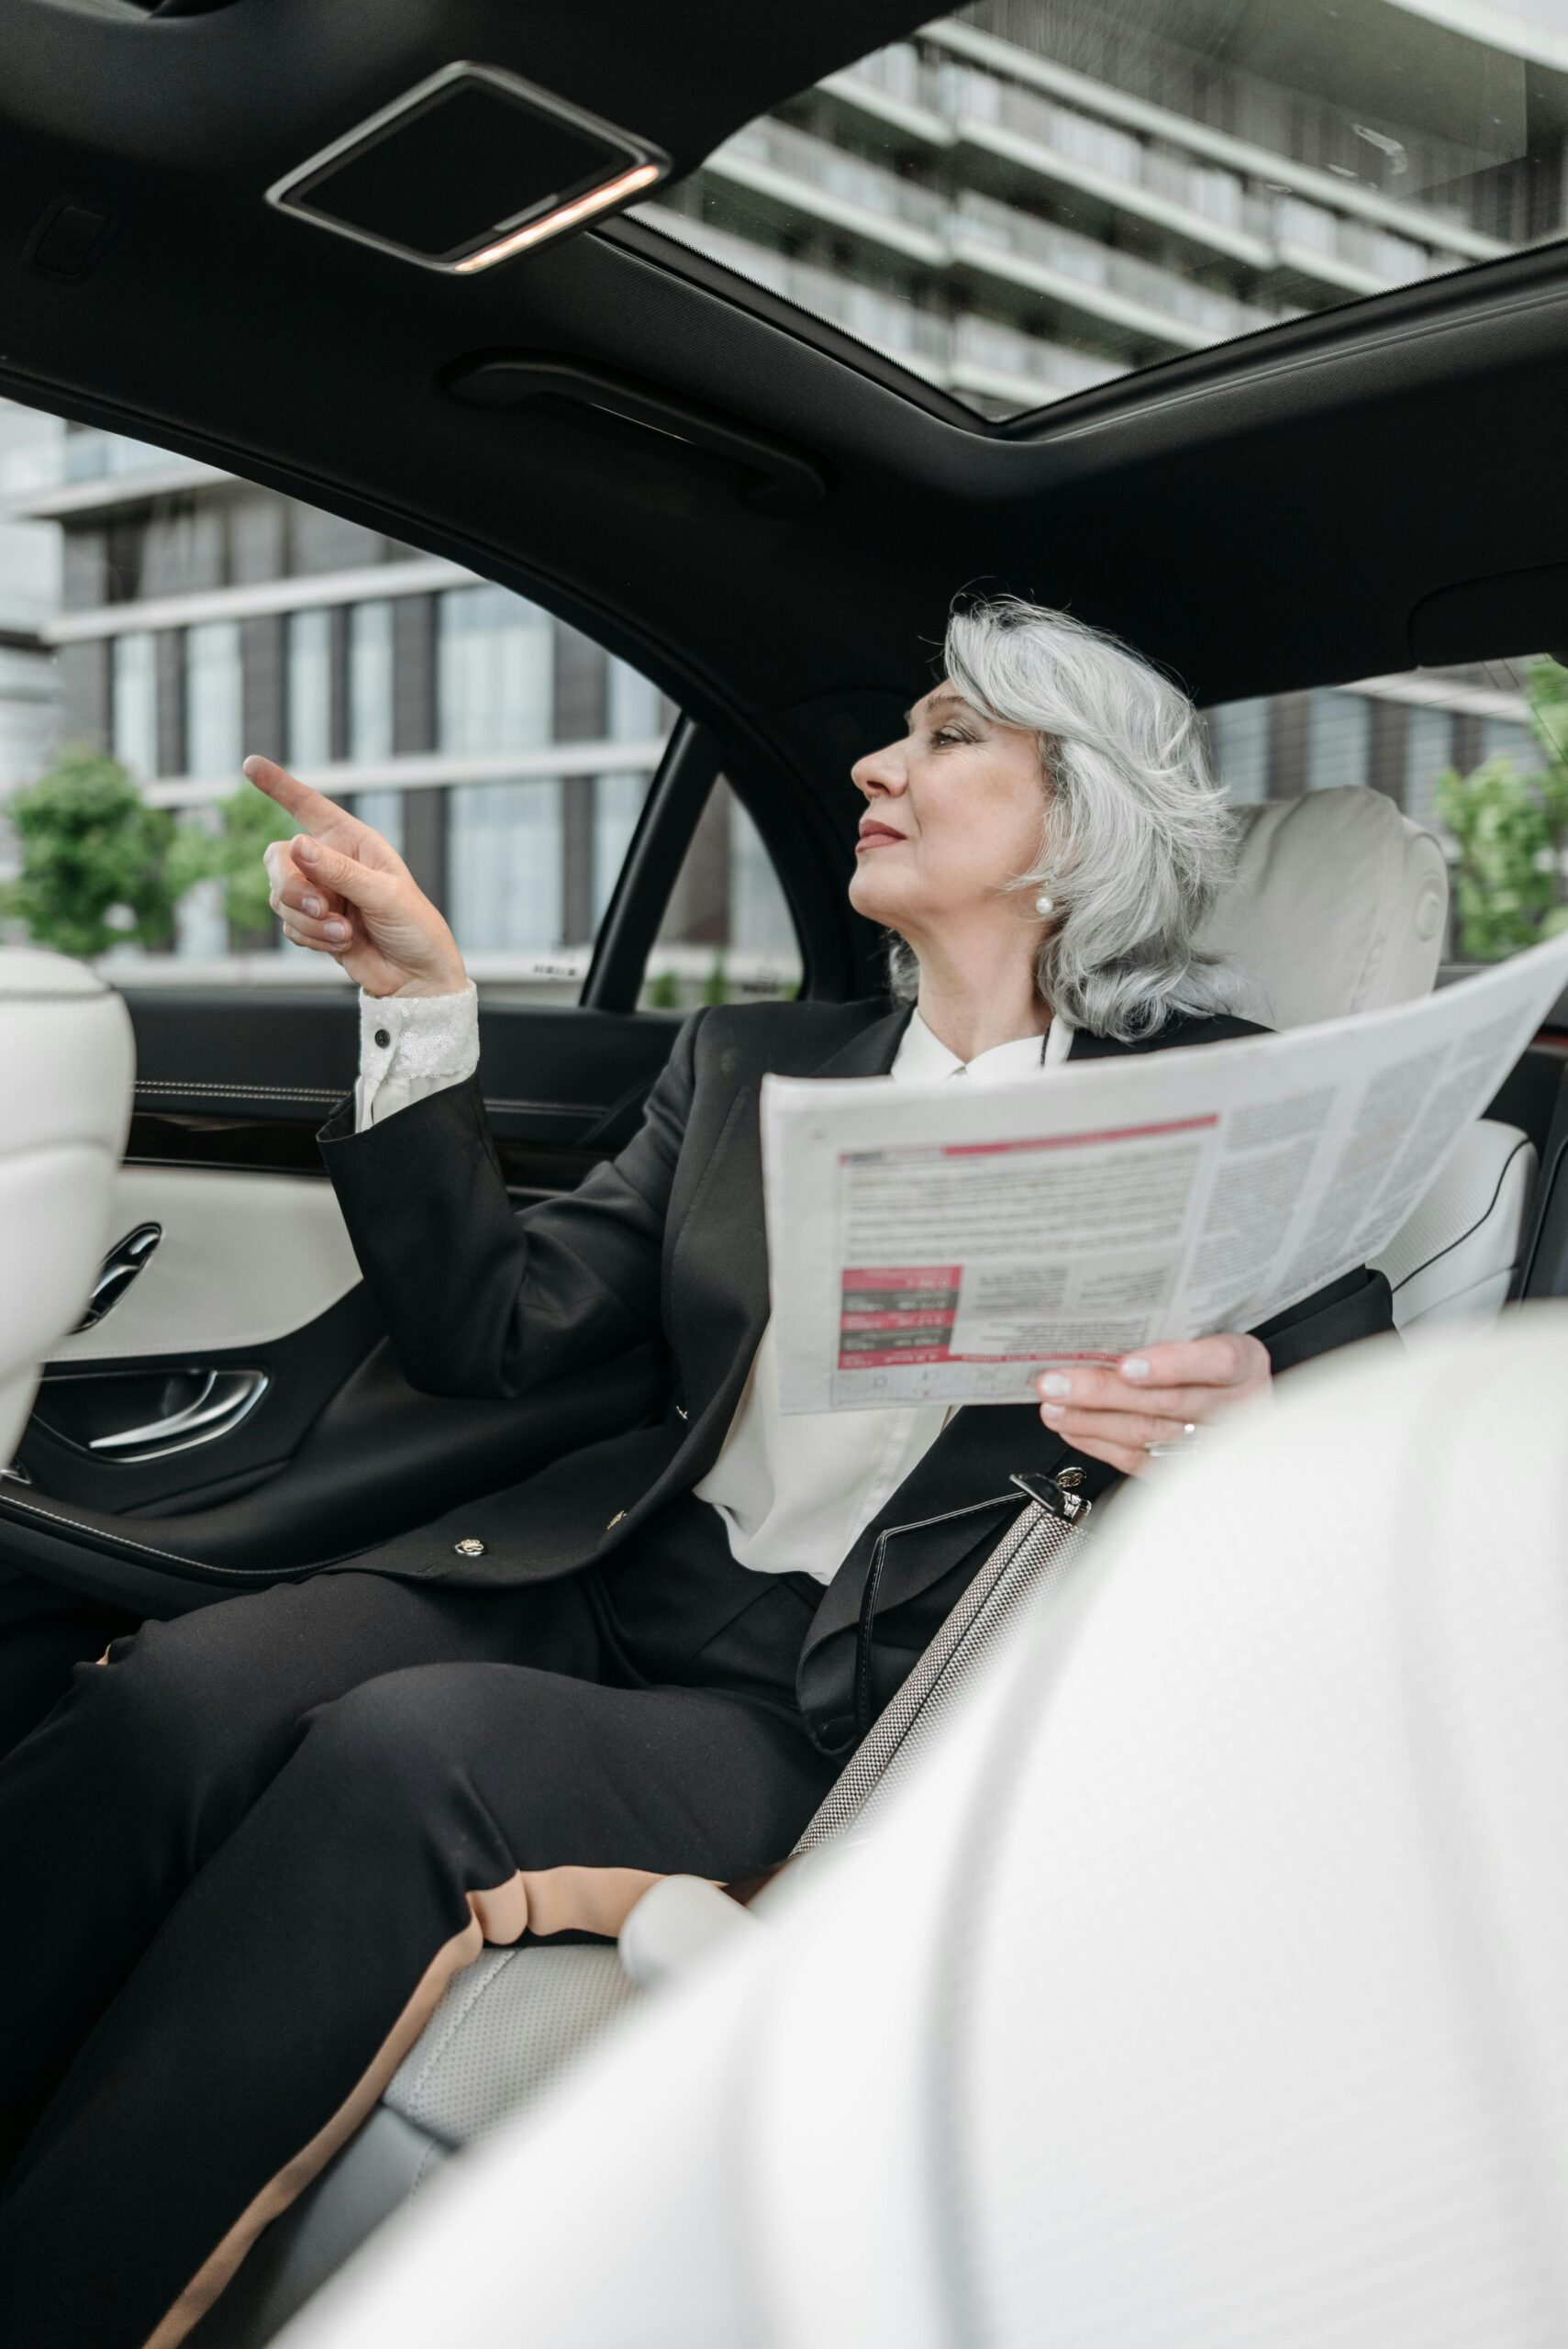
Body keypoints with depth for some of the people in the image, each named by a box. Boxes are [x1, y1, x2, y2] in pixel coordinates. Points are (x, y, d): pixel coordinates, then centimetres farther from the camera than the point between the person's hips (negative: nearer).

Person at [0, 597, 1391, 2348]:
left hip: (835, 1725, -4)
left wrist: (1250, 1393, -25)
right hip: (601, 1591, 4)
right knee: (175, 1696, -25)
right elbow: (499, 1329, 11)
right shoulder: (749, 1065, 17)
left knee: (407, 1754, -31)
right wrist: (419, 1000, 2)